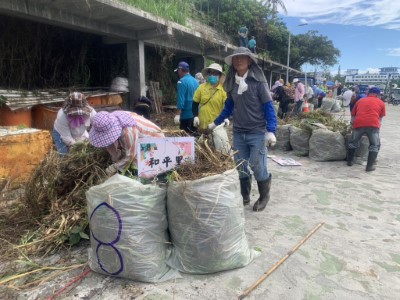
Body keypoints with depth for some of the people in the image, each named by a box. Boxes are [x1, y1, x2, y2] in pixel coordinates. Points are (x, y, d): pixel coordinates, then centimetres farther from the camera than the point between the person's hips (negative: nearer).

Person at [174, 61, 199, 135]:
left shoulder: (182, 81, -13)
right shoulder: (195, 81, 10)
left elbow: (181, 99, -19)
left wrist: (178, 114, -18)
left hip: (186, 114, -7)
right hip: (196, 113, 7)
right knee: (193, 134, 15)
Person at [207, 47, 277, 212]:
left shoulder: (258, 81, -8)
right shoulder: (232, 83, 7)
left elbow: (268, 106, -10)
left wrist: (271, 131, -19)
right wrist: (215, 123, 19)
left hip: (257, 132, -5)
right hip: (238, 133, 5)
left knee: (257, 166, -3)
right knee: (240, 167, 10)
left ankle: (264, 196, 23)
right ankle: (244, 196, 28)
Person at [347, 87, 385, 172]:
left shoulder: (360, 101, 25)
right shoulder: (381, 103, 20)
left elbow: (353, 116, 27)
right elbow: (380, 119, 23)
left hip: (358, 124, 2)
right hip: (373, 125, -2)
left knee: (353, 143, 23)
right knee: (375, 145, 14)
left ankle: (349, 161, 29)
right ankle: (370, 166, 7)